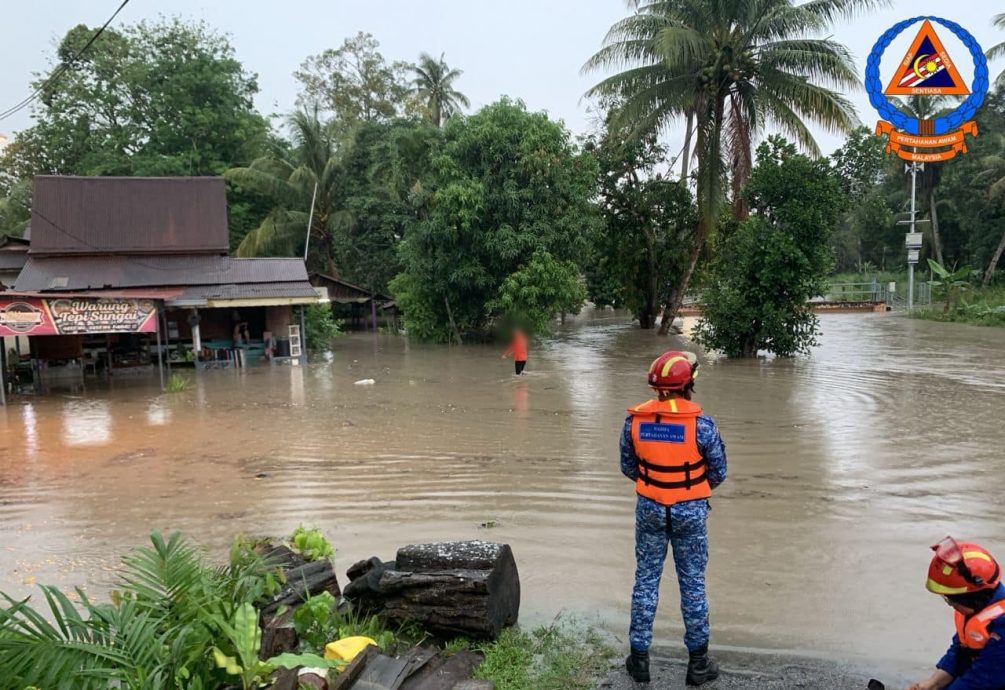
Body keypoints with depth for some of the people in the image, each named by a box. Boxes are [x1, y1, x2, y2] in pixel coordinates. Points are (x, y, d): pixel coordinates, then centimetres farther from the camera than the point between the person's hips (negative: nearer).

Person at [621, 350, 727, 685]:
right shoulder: (702, 424, -18)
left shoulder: (634, 420, -10)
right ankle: (698, 662, 24)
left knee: (646, 580, 14)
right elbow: (718, 473, -6)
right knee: (693, 584, 12)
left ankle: (639, 657, 23)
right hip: (690, 511, -2)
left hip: (649, 508, 2)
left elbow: (628, 467, 1)